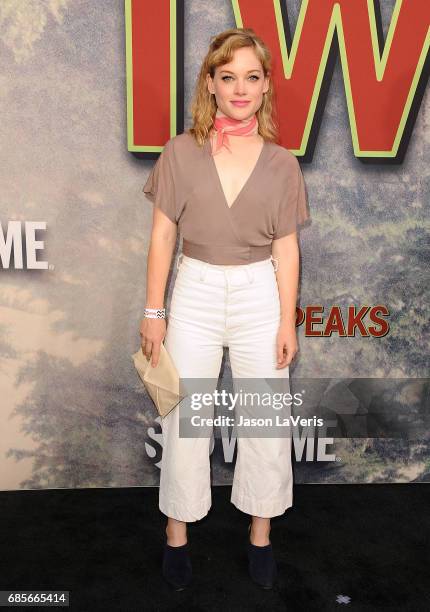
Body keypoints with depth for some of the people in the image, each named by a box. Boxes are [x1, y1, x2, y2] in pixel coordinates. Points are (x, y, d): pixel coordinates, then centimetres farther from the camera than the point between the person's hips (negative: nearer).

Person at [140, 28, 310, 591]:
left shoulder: (281, 164, 1)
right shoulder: (180, 152, 0)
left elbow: (286, 248, 2)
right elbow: (163, 235, 0)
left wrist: (288, 322, -1)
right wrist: (153, 311, -2)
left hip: (260, 295, 1)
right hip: (195, 293, 0)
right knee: (184, 420, 8)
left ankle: (260, 537, 29)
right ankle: (177, 535, 28)